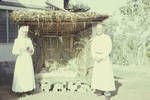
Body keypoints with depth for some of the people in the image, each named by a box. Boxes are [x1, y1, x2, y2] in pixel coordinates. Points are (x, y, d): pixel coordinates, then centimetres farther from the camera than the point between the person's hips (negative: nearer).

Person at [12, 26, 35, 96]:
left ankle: (28, 88, 13)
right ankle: (20, 89, 5)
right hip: (21, 59, -4)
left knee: (29, 74, 3)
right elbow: (14, 51, -8)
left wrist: (30, 49, -11)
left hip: (28, 59, 4)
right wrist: (21, 50, -21)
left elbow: (32, 50, 11)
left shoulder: (29, 40, 7)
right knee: (20, 75, -5)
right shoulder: (17, 40, -4)